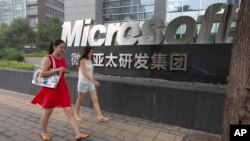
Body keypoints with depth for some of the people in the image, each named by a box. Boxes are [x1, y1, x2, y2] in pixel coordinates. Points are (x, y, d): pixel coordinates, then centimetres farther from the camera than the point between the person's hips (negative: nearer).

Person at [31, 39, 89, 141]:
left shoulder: (63, 59, 9)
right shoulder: (48, 58, -11)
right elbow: (42, 73, -21)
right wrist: (57, 70, -26)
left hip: (62, 89, 6)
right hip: (50, 89, -5)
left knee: (69, 111, 1)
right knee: (47, 112, 13)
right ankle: (43, 132, 39)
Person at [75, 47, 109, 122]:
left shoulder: (90, 61, 7)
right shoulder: (82, 61, -13)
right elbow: (84, 73, -23)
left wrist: (93, 81, 13)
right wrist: (94, 81, -31)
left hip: (90, 83, 6)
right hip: (83, 83, -6)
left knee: (95, 99, 0)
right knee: (80, 100, 11)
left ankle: (100, 116, 1)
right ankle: (77, 114, 32)